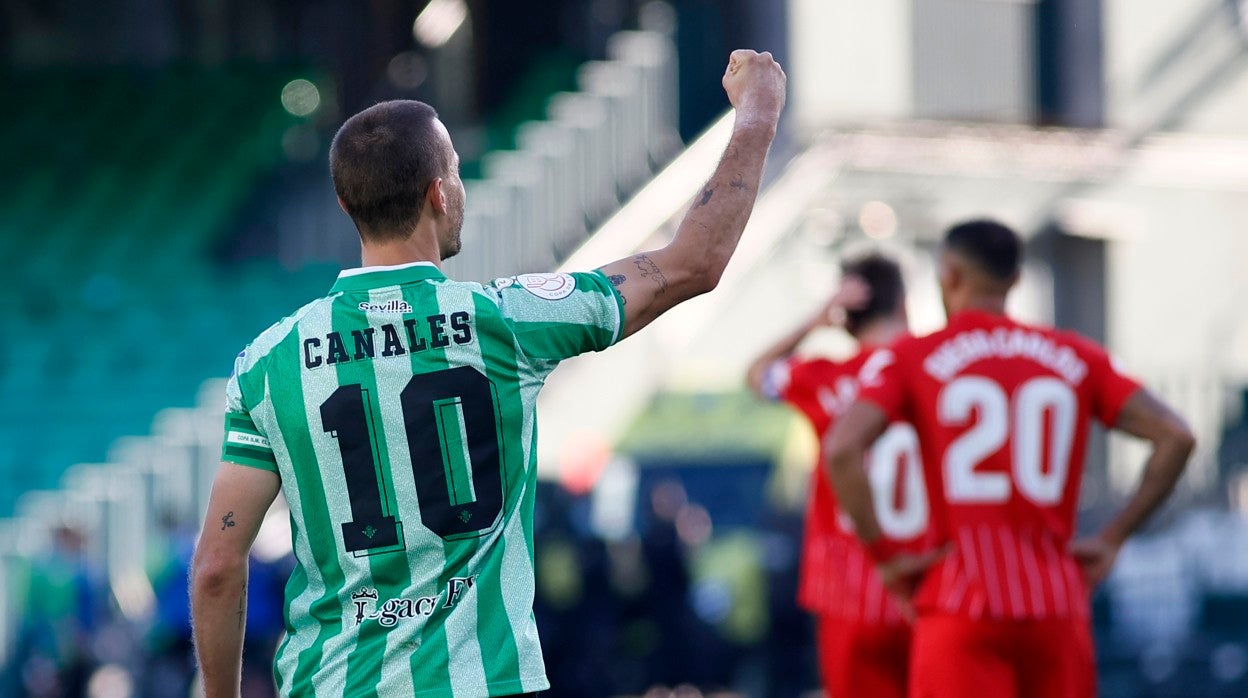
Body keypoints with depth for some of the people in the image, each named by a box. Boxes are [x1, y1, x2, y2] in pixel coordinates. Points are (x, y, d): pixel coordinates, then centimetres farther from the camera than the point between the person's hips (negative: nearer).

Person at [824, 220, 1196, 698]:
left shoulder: (911, 360, 2)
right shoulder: (1075, 358, 11)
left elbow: (842, 451, -13)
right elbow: (1175, 437, 3)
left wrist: (885, 555, -4)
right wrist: (1112, 540, 7)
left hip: (959, 611, -3)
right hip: (1058, 607, 3)